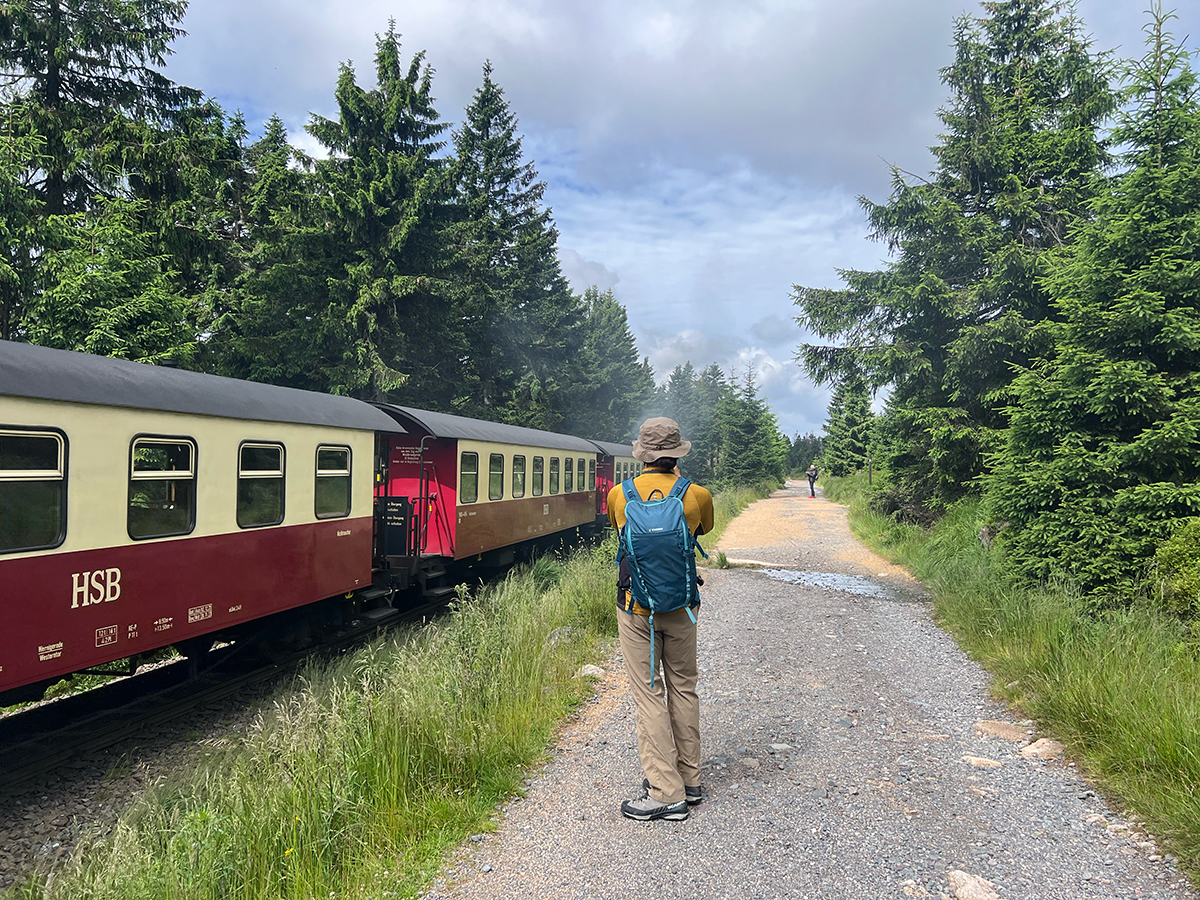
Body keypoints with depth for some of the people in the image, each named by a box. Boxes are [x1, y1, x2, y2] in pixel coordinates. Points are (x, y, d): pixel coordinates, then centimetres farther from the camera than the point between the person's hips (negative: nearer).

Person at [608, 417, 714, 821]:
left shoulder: (618, 495, -7)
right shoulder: (697, 495, -8)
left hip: (636, 611, -2)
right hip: (681, 608, 2)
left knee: (648, 696, 3)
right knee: (683, 689, 16)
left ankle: (666, 793, 6)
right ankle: (689, 780, 27)